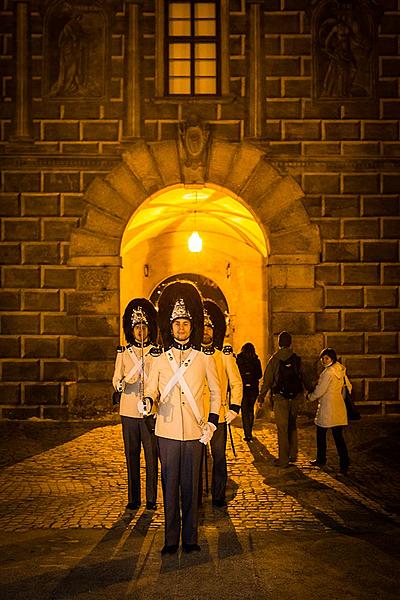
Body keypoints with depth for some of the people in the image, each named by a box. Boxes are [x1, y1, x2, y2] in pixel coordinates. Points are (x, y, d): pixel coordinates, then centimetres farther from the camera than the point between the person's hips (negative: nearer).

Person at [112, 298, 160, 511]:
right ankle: (133, 498, 15)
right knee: (132, 456, 6)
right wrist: (121, 383, -18)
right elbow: (116, 379, 5)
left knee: (151, 455, 0)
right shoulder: (123, 352, 7)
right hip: (129, 411, 1)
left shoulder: (157, 353, 2)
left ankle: (151, 499, 9)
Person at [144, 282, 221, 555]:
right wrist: (148, 401, -18)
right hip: (167, 431, 1)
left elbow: (216, 392, 9)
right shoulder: (160, 359, 5)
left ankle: (190, 538, 17)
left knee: (191, 486, 6)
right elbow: (151, 388, 6)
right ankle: (171, 539, 14)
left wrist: (212, 423, 1)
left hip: (194, 432, 0)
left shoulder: (204, 358, 3)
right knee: (170, 485, 4)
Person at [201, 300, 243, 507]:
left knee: (219, 457, 5)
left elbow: (236, 383, 5)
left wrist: (234, 408, -5)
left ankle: (219, 496, 17)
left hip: (218, 416, -1)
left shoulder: (225, 354, 2)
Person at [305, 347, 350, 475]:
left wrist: (309, 397, 3)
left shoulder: (328, 372, -15)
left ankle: (321, 460, 23)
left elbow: (320, 391, -13)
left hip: (327, 408, -7)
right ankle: (344, 464, -2)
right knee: (338, 436, 5)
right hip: (339, 408, 7)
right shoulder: (341, 370, 8)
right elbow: (348, 387, 16)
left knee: (321, 434, 11)